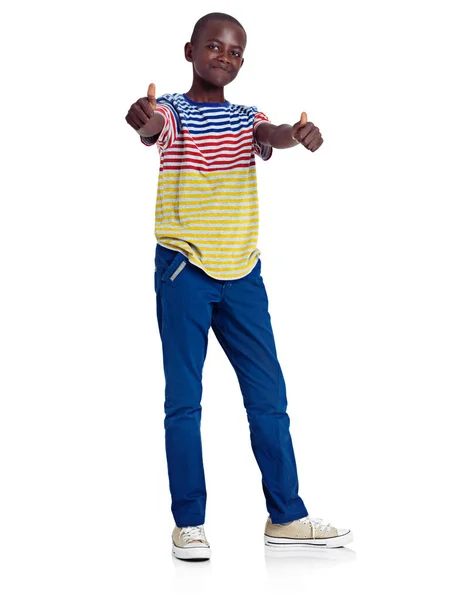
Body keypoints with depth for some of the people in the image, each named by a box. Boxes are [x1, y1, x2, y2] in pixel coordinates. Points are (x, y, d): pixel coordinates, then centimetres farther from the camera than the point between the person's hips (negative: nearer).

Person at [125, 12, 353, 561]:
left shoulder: (246, 117, 11)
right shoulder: (171, 110, 0)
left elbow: (271, 135, -12)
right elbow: (152, 129, -24)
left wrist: (298, 135, -37)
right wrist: (143, 122, -50)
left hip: (241, 273, 4)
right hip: (183, 271, -4)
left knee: (268, 396, 6)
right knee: (183, 400, 0)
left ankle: (285, 516, 16)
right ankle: (188, 523, 9)